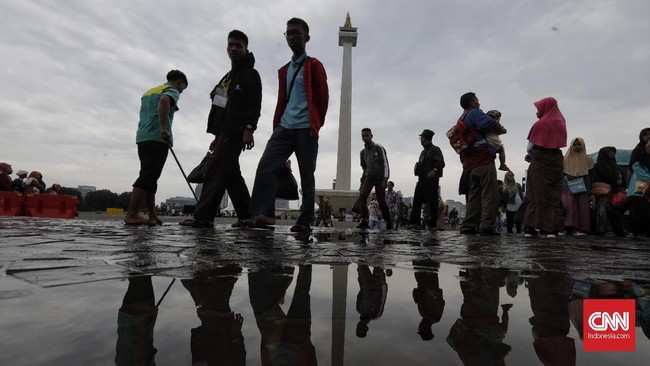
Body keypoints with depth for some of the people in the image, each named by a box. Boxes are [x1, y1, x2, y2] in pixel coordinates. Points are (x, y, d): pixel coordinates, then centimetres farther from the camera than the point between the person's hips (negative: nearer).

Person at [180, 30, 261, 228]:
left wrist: (248, 129, -25)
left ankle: (203, 216, -18)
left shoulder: (250, 74, 0)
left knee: (215, 169, -17)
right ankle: (247, 216, 12)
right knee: (231, 174, 7)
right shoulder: (227, 77, 27)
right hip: (224, 132, 10)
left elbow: (254, 105, -13)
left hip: (235, 132, -9)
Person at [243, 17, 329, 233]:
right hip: (284, 128, 6)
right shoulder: (284, 70, 22)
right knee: (265, 167, -10)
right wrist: (276, 124, 12)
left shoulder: (314, 65, 6)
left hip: (305, 129, -5)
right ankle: (264, 214, -11)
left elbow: (323, 97, 1)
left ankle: (305, 221, 1)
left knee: (306, 175, -3)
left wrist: (316, 124, -1)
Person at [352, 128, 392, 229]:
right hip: (368, 177, 4)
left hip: (379, 177, -4)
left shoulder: (379, 148, -1)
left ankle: (389, 221, 14)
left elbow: (385, 164, -6)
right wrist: (362, 182, 15)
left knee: (381, 201, -5)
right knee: (362, 195, -19)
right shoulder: (363, 152, 15)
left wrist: (385, 180, -16)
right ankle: (364, 221, -15)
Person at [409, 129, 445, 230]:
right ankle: (414, 222, -4)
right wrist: (417, 170, 10)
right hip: (422, 179, 8)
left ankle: (432, 223, -2)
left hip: (431, 179, -8)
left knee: (432, 202, -6)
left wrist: (434, 170, -26)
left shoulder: (435, 149, 0)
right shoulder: (423, 152, 25)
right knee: (417, 201, -2)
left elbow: (441, 163, -11)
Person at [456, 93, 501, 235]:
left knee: (473, 195, 9)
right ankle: (486, 226, -13)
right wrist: (496, 125, 2)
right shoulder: (475, 113, -2)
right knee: (490, 193, -8)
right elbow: (489, 123, -20)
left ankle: (468, 226, 7)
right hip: (484, 159, -8)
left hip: (469, 163, 8)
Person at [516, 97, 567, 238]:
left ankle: (531, 227, -3)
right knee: (554, 194, 6)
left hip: (539, 162, -5)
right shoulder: (560, 123, 10)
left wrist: (530, 155, 16)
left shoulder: (540, 124, -9)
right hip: (556, 161, 5)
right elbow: (556, 143, 11)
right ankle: (551, 229, 2)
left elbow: (530, 146, -6)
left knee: (536, 193, -1)